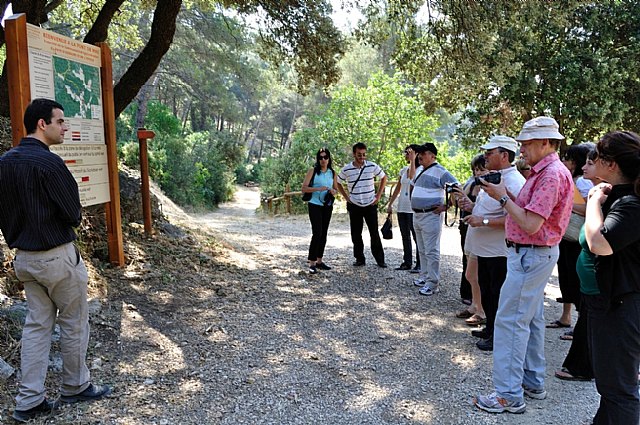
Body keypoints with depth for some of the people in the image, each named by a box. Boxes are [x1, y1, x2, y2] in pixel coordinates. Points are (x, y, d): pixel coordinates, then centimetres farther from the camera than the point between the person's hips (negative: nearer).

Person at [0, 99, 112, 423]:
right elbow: (73, 213, -16)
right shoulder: (48, 162, -20)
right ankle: (75, 387, 25)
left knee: (37, 324, 14)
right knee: (74, 324, 9)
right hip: (57, 256, -8)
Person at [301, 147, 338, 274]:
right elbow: (304, 188, -9)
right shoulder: (313, 171, -4)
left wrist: (333, 191, -6)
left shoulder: (332, 173, 9)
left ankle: (319, 261, 20)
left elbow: (336, 189, 18)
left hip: (328, 206, 5)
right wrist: (319, 189, -22)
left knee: (324, 234, 10)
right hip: (315, 205, -5)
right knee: (317, 233, -13)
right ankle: (312, 263, -8)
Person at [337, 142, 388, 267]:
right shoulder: (346, 169, -4)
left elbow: (383, 178, 11)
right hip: (354, 206, 1)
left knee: (374, 233, 2)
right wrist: (346, 197, 3)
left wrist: (378, 195, 4)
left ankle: (380, 259, 12)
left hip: (370, 205, -1)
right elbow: (338, 183, 12)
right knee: (356, 234, 5)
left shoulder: (372, 166, -5)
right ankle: (360, 259, 16)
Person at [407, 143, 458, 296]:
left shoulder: (439, 171, -14)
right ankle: (424, 277, 29)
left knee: (431, 251, -5)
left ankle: (432, 284, 0)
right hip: (417, 215, 9)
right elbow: (412, 181, 35)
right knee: (422, 250, 17)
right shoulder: (420, 169, 13)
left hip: (431, 216, -9)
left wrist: (445, 206, -17)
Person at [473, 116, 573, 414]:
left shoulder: (551, 174, -20)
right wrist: (506, 194, 2)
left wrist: (502, 197, -16)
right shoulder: (545, 171, 13)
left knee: (510, 322, -7)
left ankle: (509, 395, 0)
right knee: (531, 320, 17)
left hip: (530, 256, -11)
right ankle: (533, 383, 29)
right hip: (535, 254, 11)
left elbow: (530, 224, -25)